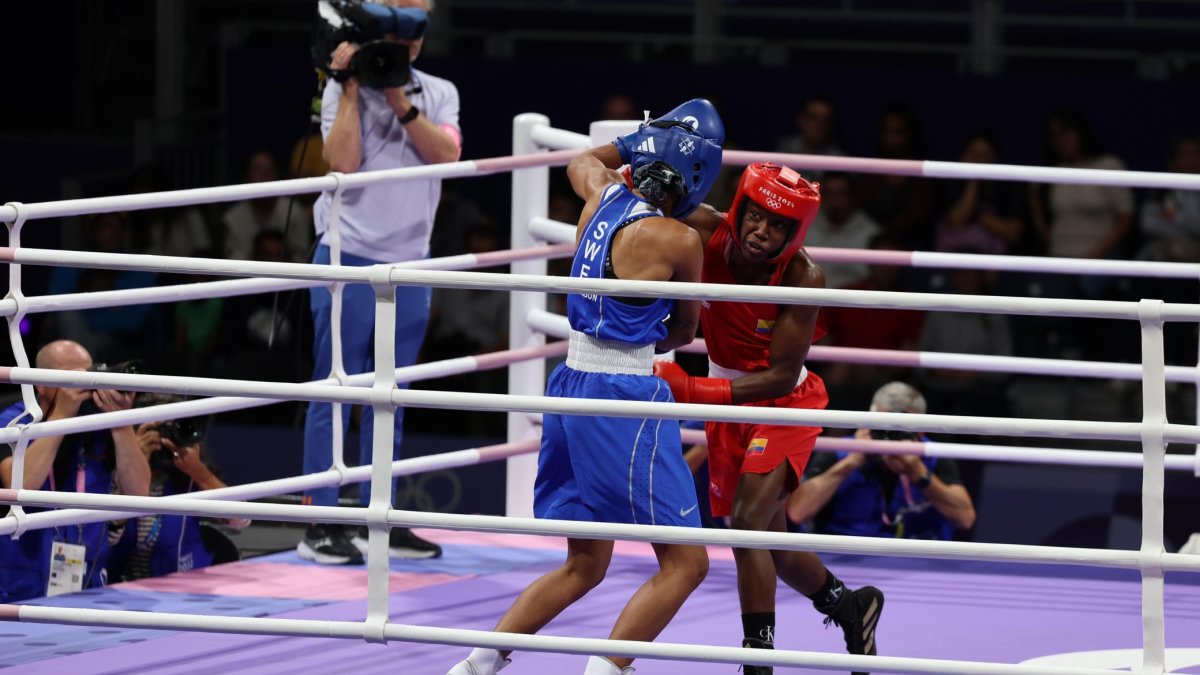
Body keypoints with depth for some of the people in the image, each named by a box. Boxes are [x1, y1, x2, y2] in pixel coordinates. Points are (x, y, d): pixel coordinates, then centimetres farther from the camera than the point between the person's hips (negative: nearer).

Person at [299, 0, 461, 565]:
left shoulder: (439, 93, 10)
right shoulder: (343, 89, -2)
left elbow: (445, 154, -7)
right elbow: (344, 160, -16)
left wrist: (398, 98, -13)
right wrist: (353, 87, -14)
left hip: (409, 263, 5)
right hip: (350, 258, -4)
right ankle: (319, 524, -2)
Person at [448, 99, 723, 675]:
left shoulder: (604, 194, 5)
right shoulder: (678, 240, -13)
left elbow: (583, 160, 33)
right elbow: (684, 332, 6)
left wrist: (646, 138, 36)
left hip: (570, 386, 8)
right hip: (624, 398, -8)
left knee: (584, 566, 19)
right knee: (685, 563, -3)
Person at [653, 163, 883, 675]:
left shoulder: (803, 278, -28)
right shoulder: (706, 233, -21)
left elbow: (782, 377, -27)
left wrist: (695, 391, -36)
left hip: (785, 402, -5)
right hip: (728, 399, 5)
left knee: (748, 523, -21)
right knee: (767, 538, 15)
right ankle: (850, 606, 40)